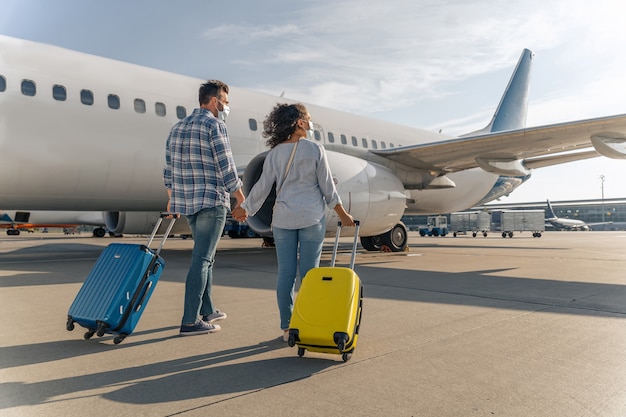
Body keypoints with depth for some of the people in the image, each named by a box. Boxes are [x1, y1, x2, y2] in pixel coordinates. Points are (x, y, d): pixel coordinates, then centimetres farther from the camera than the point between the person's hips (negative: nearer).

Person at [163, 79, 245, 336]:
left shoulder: (178, 127, 15)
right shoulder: (215, 125, -9)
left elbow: (169, 169, 17)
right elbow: (226, 169, -14)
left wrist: (172, 199, 27)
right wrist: (242, 201, -6)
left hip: (187, 201, 8)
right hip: (212, 202, -8)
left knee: (205, 256, 18)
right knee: (201, 259, -5)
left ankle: (207, 311, 26)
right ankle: (190, 321, 0)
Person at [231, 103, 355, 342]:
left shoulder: (275, 153, 3)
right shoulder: (315, 150, -3)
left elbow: (262, 187, 4)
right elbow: (327, 187, -2)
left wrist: (245, 209, 19)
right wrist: (343, 215, 9)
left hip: (283, 218, 2)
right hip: (312, 217, -2)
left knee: (285, 272, 6)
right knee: (309, 273, 5)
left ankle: (287, 328, 13)